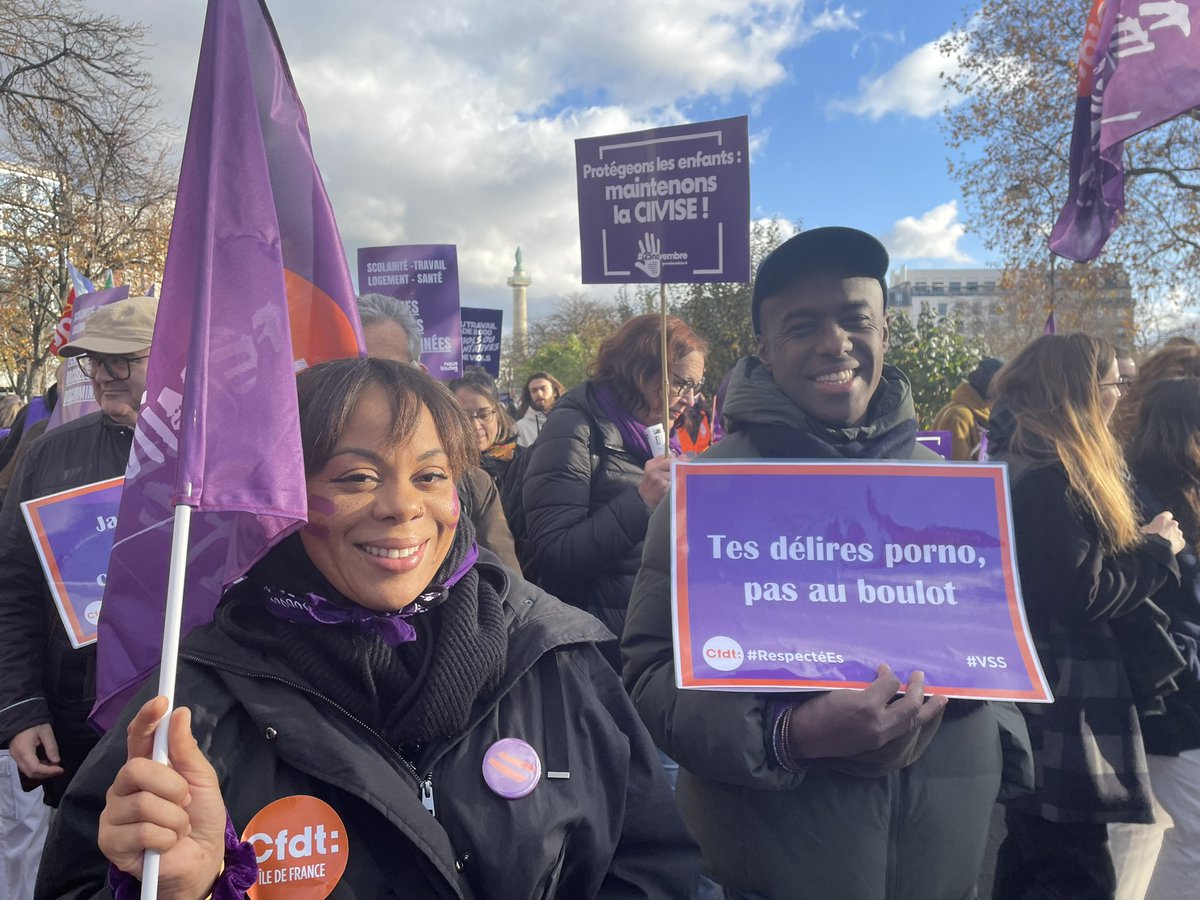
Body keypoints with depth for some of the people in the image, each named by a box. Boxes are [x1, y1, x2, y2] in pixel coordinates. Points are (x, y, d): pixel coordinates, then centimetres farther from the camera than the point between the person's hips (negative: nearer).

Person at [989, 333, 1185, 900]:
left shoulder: (1032, 465, 12)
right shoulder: (1048, 478, -20)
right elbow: (1081, 594, -22)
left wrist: (1140, 546, 10)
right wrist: (1157, 549, -9)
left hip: (1042, 703, 10)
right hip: (1062, 715, -10)